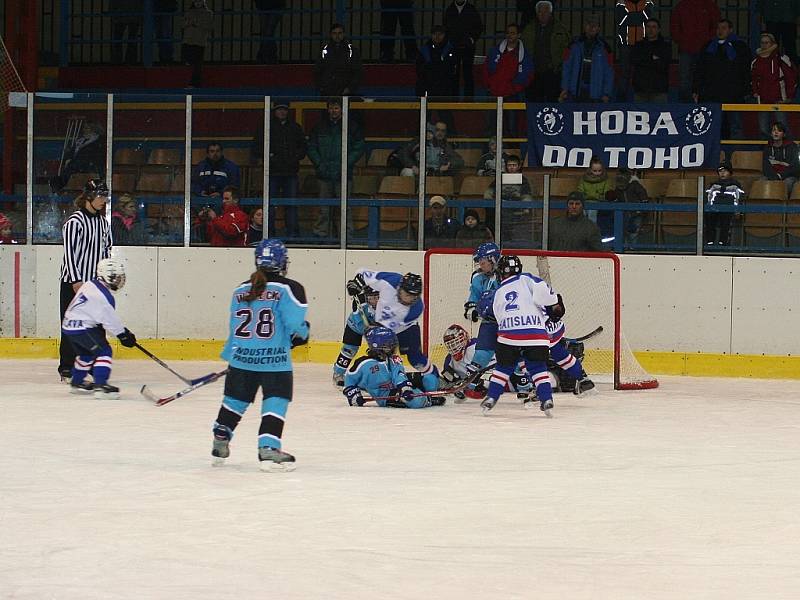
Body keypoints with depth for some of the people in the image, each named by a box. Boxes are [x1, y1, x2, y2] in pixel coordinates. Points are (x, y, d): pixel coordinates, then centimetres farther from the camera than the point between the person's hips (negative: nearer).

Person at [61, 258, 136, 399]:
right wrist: (124, 335, -4)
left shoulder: (91, 285, 11)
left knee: (86, 353, 27)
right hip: (81, 328, -10)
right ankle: (100, 385, -22)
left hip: (69, 325, 10)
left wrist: (123, 329, 23)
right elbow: (110, 320, -16)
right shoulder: (103, 296, -21)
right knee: (103, 351, -12)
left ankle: (76, 382, 43)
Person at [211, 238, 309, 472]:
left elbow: (234, 327, 15)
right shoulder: (289, 289, -7)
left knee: (235, 399, 19)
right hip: (274, 358, -5)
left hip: (242, 356, 5)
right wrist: (303, 334, 10)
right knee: (276, 401, -1)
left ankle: (219, 444, 30)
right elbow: (295, 325, -12)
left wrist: (229, 355, 27)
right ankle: (268, 449, -12)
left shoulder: (241, 290, 10)